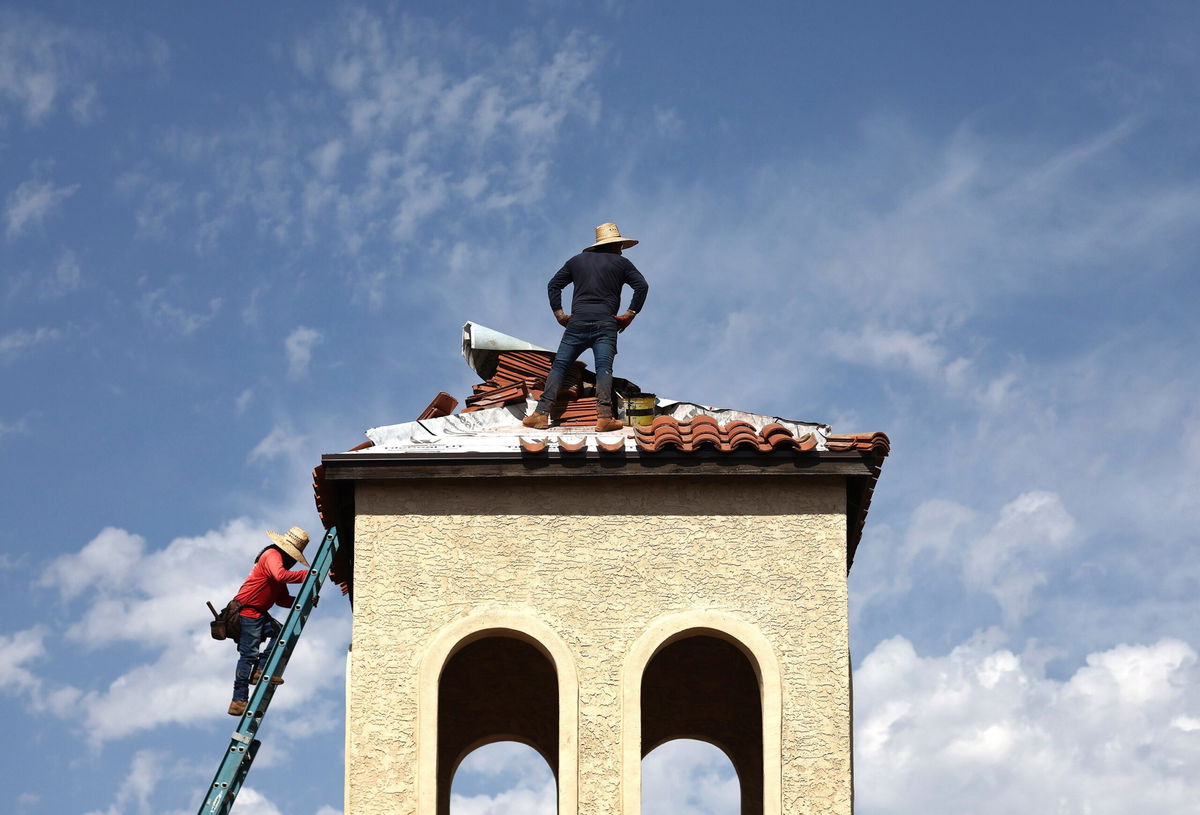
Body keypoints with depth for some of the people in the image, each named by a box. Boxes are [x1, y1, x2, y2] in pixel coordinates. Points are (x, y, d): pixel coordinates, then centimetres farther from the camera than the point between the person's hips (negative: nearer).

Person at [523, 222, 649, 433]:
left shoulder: (577, 261, 21)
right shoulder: (620, 263, 13)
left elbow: (553, 285, 17)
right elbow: (642, 286, 2)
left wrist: (559, 314, 13)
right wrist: (630, 315, 2)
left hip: (578, 321, 2)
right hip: (606, 323, -1)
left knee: (559, 366, 2)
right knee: (604, 368, -10)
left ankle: (542, 413, -8)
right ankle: (604, 416, -25)